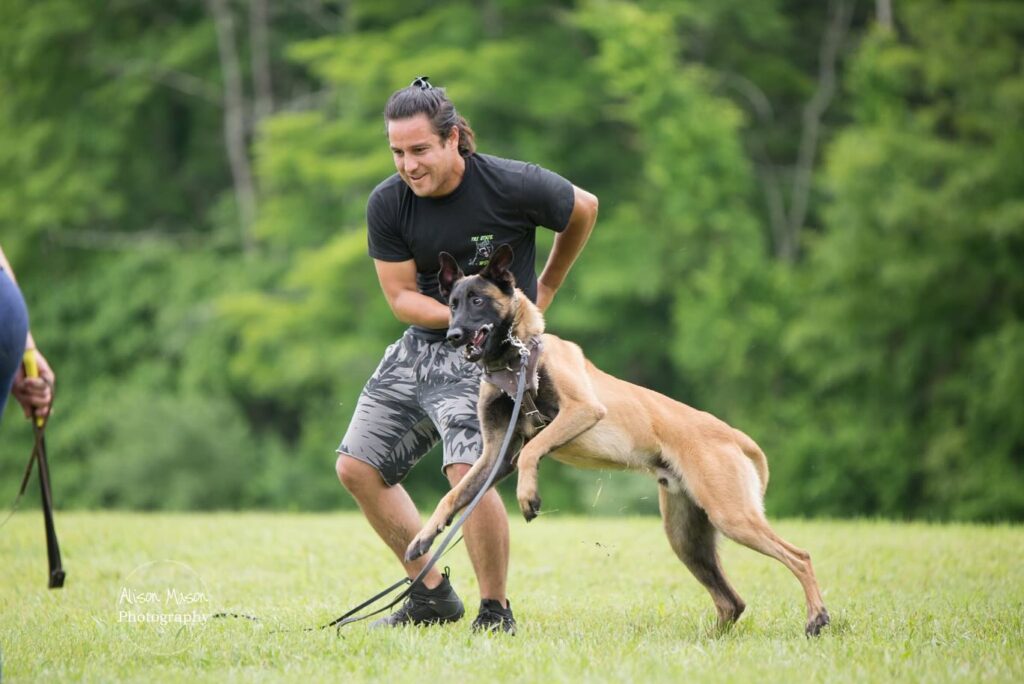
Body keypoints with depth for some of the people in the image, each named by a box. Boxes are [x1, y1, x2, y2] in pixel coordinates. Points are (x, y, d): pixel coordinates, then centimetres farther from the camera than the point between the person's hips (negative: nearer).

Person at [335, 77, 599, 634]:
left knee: (467, 468, -27)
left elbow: (584, 210, 3)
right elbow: (400, 296, -3)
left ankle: (495, 611, -10)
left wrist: (547, 287, 13)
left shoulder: (513, 186, -18)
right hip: (420, 343, 6)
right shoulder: (387, 205, -8)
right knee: (357, 467, 2)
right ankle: (432, 594, 15)